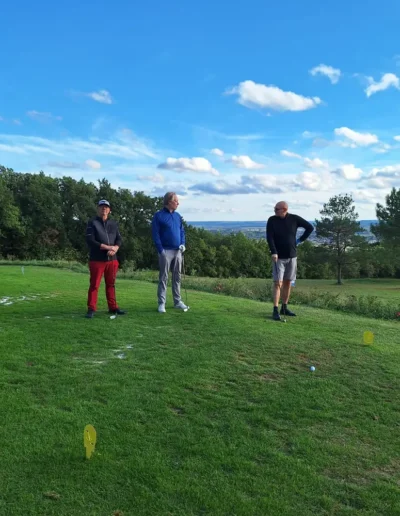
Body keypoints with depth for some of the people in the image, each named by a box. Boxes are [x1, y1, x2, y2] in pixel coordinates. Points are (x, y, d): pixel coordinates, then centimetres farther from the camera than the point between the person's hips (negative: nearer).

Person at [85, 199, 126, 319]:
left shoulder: (113, 224, 13)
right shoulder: (92, 223, -2)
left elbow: (119, 239, 8)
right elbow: (90, 241, -13)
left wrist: (115, 248, -14)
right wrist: (107, 247, -17)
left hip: (112, 259, 5)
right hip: (97, 260, -5)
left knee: (111, 284, 12)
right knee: (94, 285, -2)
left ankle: (113, 307, 19)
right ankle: (91, 309, 3)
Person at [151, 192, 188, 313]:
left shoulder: (178, 216, 12)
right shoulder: (159, 216, -5)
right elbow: (155, 234, -8)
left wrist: (183, 244, 2)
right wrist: (161, 250, -14)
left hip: (178, 251, 6)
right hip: (166, 251, -5)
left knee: (177, 277, 10)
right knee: (163, 277, -1)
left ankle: (177, 301, 17)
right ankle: (161, 303, 3)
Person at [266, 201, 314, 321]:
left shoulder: (294, 219, -1)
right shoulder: (272, 220, -5)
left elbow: (310, 227, 9)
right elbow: (269, 238, -12)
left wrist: (300, 240, 4)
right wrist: (273, 252, -24)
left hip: (292, 256, 3)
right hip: (278, 257, -2)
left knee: (288, 282, 9)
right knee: (278, 283, -9)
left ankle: (284, 308, 20)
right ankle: (275, 310, -7)